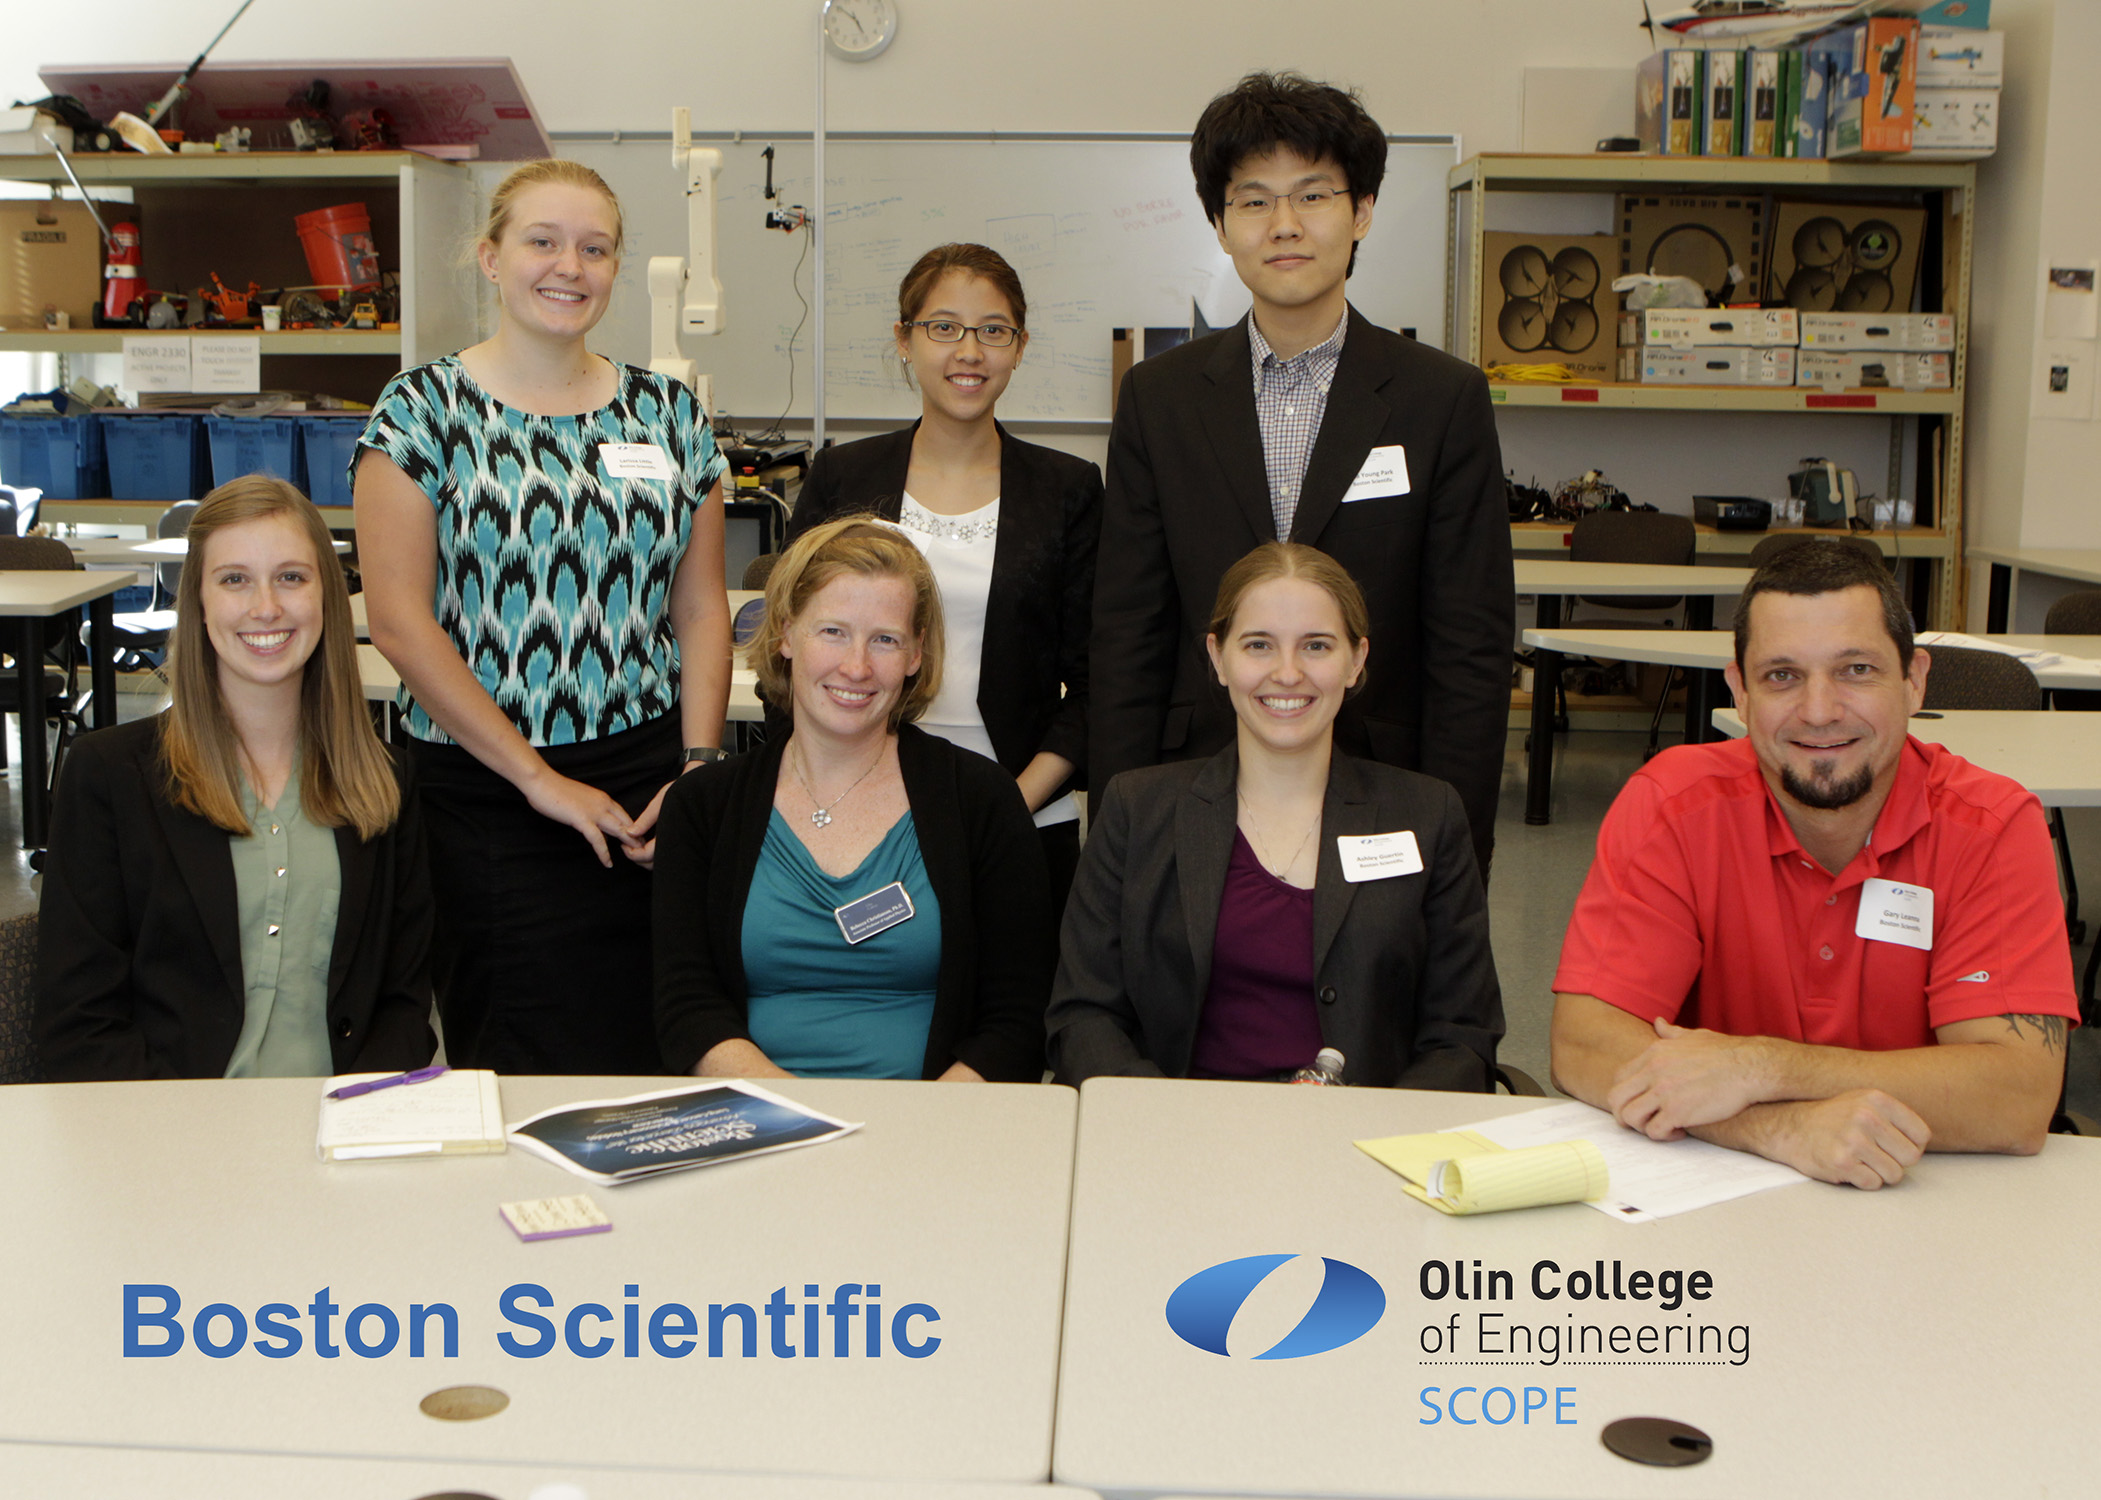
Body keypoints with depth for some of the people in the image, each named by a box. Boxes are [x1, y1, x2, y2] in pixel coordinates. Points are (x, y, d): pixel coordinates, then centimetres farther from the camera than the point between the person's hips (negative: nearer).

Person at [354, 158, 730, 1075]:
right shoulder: (423, 410, -1)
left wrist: (697, 766, -4)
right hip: (487, 795, -3)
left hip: (650, 792, 3)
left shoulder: (669, 413, 11)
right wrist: (539, 777, -10)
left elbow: (701, 607, 9)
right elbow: (398, 620, -7)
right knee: (529, 1072, -2)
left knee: (658, 1063, 3)